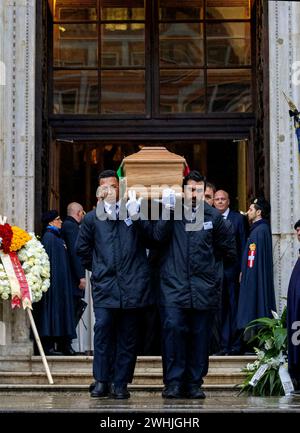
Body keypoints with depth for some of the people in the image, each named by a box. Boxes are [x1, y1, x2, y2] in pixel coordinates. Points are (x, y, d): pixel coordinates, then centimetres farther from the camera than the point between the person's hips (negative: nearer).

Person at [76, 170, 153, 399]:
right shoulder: (92, 218, 10)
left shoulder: (133, 213, 7)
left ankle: (120, 384, 8)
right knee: (103, 328, -13)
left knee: (128, 337, 2)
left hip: (132, 284, 0)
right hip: (104, 284, 0)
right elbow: (82, 249, 21)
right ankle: (102, 381, -3)